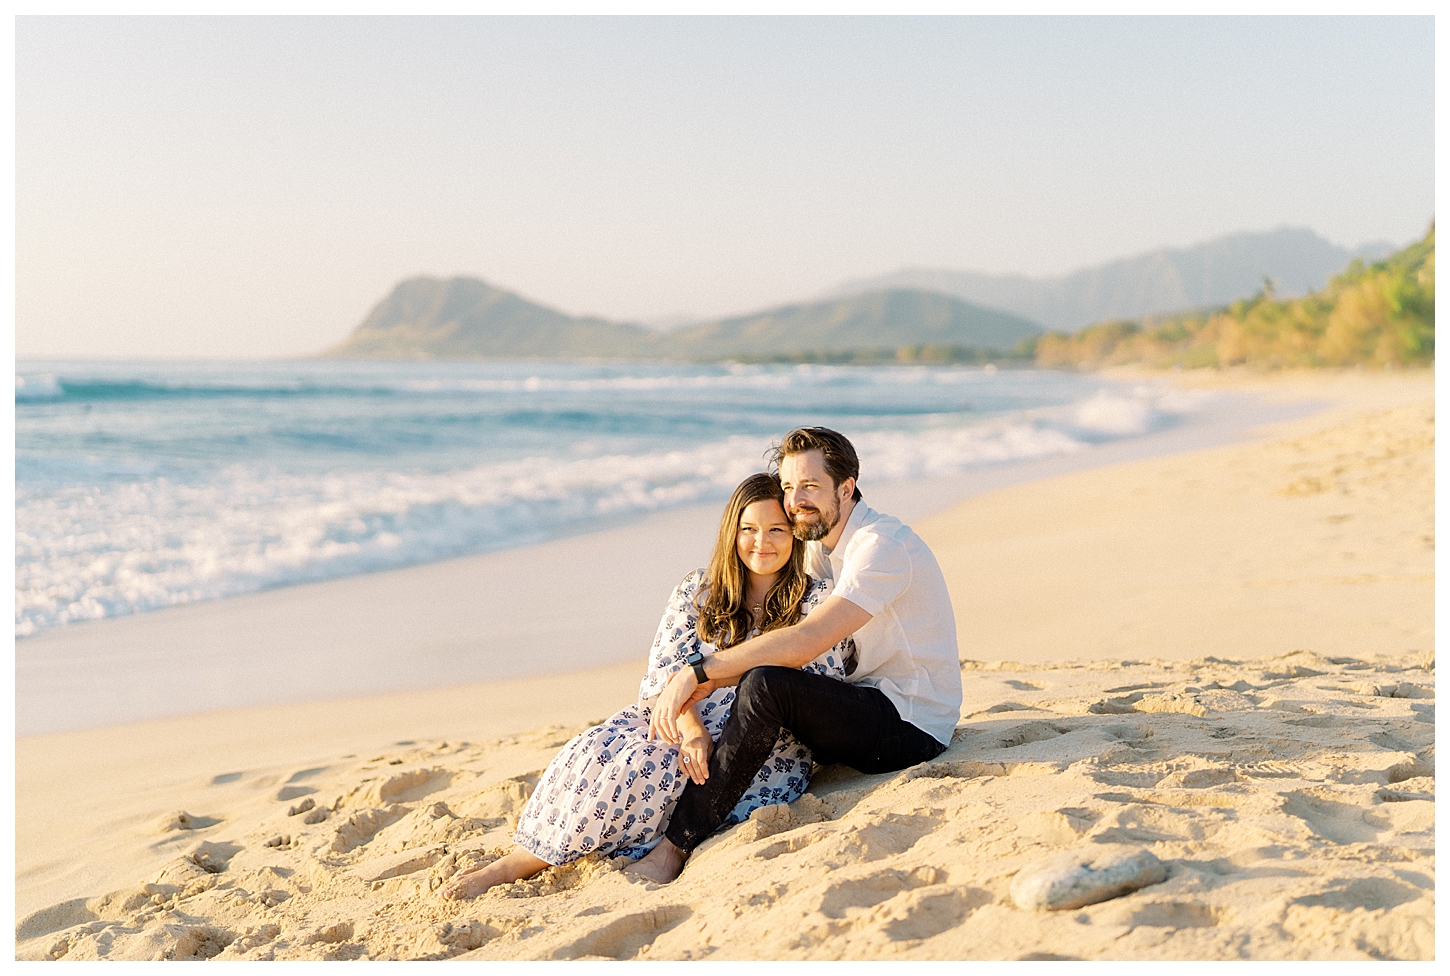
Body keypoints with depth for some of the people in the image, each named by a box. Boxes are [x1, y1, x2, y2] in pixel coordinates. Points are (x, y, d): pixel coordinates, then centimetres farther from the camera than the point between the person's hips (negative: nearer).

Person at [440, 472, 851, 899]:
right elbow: (663, 674, 0)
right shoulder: (697, 591, 10)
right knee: (595, 749, -28)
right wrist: (692, 731, -22)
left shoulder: (817, 603, 2)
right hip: (680, 725, 4)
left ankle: (517, 866, -24)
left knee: (643, 764, -30)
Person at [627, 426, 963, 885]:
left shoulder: (882, 545, -19)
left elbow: (806, 641, -29)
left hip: (912, 726, -10)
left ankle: (673, 851, -26)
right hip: (866, 708, 10)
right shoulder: (822, 547, 10)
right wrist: (709, 683, -16)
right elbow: (788, 646, 2)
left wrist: (698, 672, -28)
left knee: (766, 686, -29)